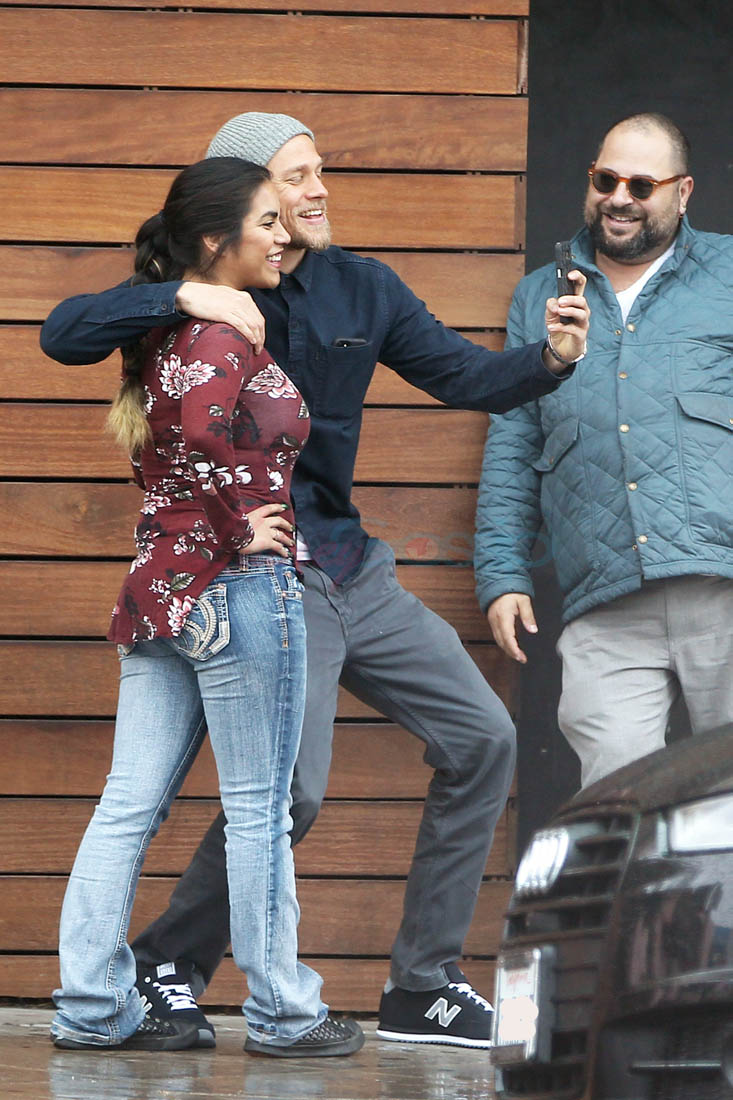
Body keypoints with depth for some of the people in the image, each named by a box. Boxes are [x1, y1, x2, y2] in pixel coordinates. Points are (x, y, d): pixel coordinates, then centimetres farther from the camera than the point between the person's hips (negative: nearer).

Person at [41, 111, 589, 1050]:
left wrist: (548, 359, -14)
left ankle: (421, 987, 10)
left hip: (352, 571, 7)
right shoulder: (195, 301, -7)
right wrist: (184, 297, -31)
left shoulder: (361, 289, 7)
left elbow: (464, 375, 6)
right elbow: (64, 334, -19)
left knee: (481, 739, 4)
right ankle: (164, 966, 1)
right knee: (291, 788, -21)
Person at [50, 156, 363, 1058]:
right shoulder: (227, 334, -14)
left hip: (159, 591, 9)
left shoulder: (163, 330, 15)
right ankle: (280, 1011, 8)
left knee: (130, 806, 6)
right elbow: (202, 426, -30)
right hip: (239, 589, -9)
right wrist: (241, 527, -19)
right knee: (258, 811, 0)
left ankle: (92, 1008, 7)